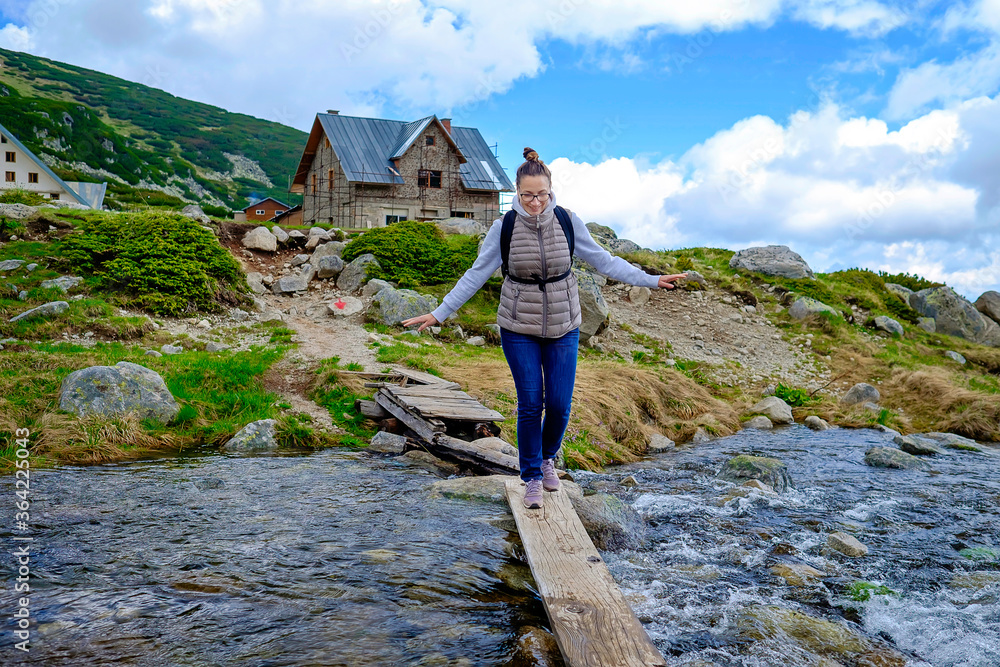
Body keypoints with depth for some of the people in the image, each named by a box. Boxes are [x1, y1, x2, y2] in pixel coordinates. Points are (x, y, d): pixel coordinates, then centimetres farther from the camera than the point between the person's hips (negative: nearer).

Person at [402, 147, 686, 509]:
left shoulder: (568, 221, -7)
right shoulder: (503, 227, -9)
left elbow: (601, 259, 3)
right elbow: (476, 274, -2)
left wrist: (651, 280, 0)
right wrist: (439, 313, -4)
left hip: (563, 327, 1)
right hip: (519, 328, -1)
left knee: (559, 404, 2)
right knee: (530, 404, -1)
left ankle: (547, 457, 33)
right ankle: (532, 478, 18)